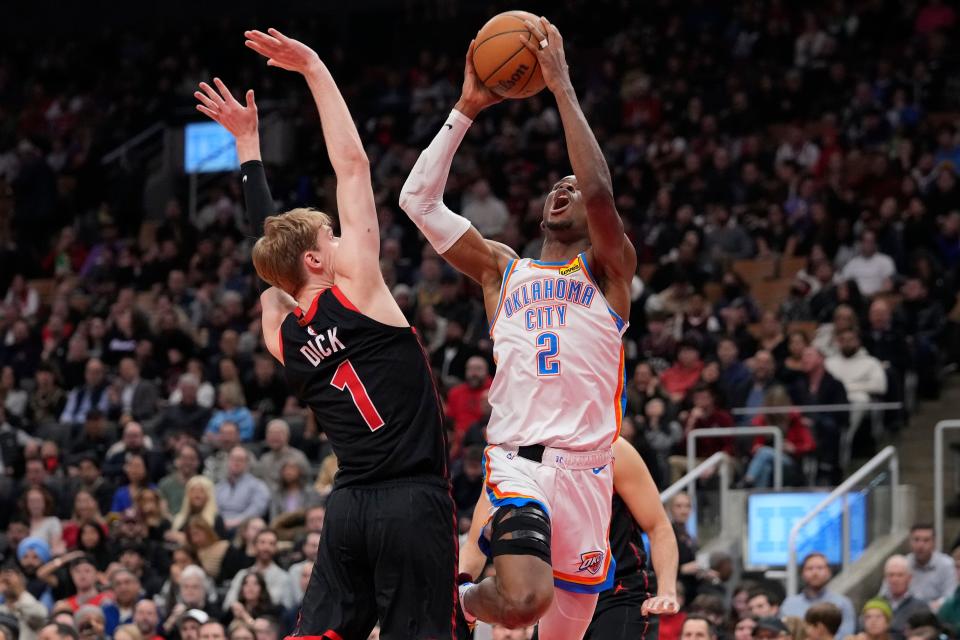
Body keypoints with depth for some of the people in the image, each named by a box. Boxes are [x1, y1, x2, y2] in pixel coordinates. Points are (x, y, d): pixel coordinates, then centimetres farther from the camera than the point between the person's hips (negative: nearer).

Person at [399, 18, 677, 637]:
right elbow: (419, 199, 11)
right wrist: (467, 108, 7)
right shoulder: (503, 268, 19)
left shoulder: (609, 270, 11)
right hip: (517, 460, -1)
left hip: (584, 465, 1)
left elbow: (598, 190, -9)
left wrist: (562, 84, -8)